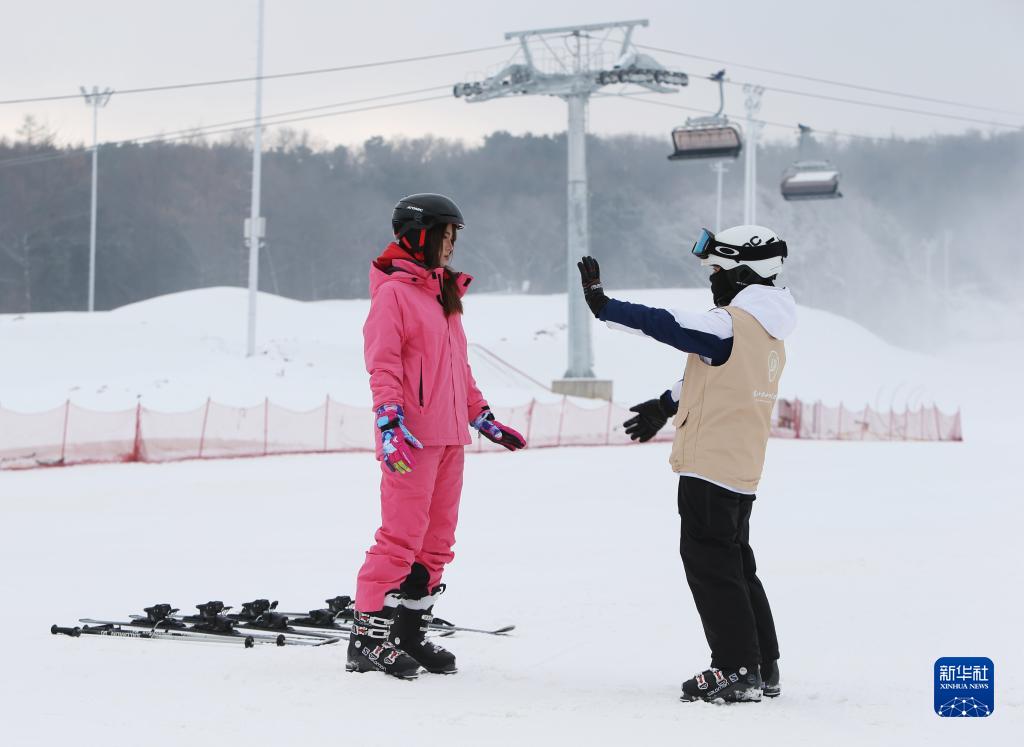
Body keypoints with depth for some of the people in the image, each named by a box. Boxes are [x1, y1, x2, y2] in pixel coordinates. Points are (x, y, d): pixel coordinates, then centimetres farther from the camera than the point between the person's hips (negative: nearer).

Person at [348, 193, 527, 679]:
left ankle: (411, 633, 15)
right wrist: (390, 423, -24)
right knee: (402, 534, -11)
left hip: (449, 435, 9)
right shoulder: (394, 291, -7)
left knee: (437, 539, 9)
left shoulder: (443, 292, 20)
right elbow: (382, 365, -14)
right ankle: (368, 638, -8)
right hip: (412, 438, -9)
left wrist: (482, 419, 24)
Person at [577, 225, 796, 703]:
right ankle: (763, 667, 18)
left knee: (708, 561, -4)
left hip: (709, 463, -9)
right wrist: (666, 406, 32)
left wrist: (603, 306, -11)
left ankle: (737, 669, -7)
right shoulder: (769, 332, 13)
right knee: (734, 562, 17)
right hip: (743, 468, 9)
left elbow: (666, 326, -17)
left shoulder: (731, 323, -16)